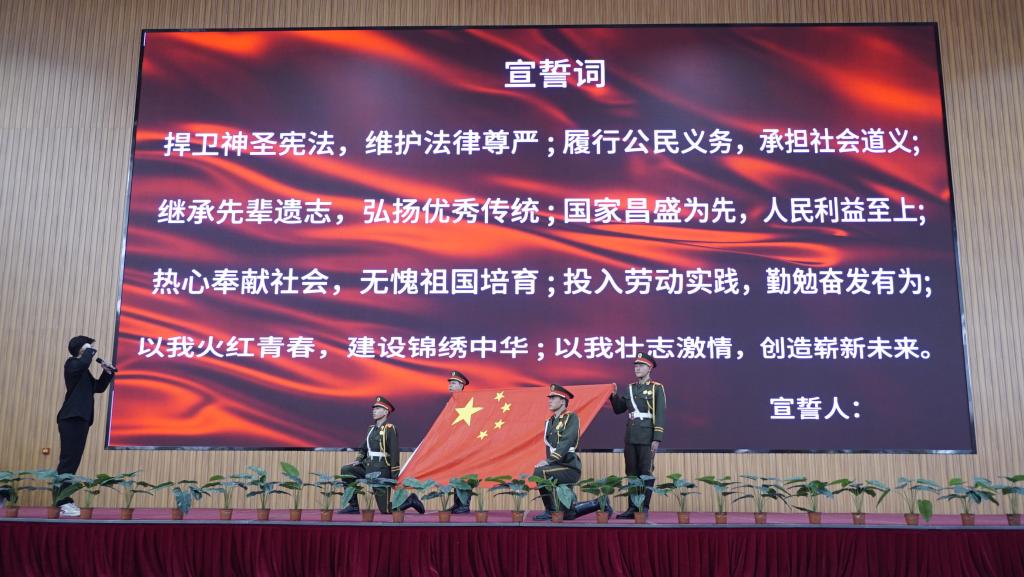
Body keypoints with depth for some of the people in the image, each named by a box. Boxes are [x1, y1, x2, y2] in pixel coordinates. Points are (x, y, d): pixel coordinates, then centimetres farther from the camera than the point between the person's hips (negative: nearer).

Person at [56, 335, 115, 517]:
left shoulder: (84, 372, 21)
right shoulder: (72, 364, -6)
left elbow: (99, 387, 26)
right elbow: (84, 362, -30)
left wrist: (108, 372, 13)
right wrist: (90, 350, -12)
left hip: (80, 419, 10)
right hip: (72, 419, -10)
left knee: (72, 461, 8)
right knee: (68, 461, -11)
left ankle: (63, 500, 11)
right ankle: (62, 502, -12)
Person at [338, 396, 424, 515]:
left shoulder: (390, 429, -10)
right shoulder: (372, 428, 12)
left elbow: (394, 453, -13)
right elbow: (364, 448, 23)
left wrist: (394, 476, -16)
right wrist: (359, 460, 4)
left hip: (381, 469, -7)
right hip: (369, 466, 7)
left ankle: (410, 500, 16)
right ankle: (353, 506, 3)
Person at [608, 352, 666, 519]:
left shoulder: (657, 388, -3)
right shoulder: (630, 388, 14)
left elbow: (660, 415, -9)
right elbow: (618, 409, 18)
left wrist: (657, 439, -15)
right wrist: (614, 395, 1)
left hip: (647, 436, -6)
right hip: (630, 436, 6)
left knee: (646, 473, -2)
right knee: (632, 473, 7)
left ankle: (644, 509, 3)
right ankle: (632, 508, 13)